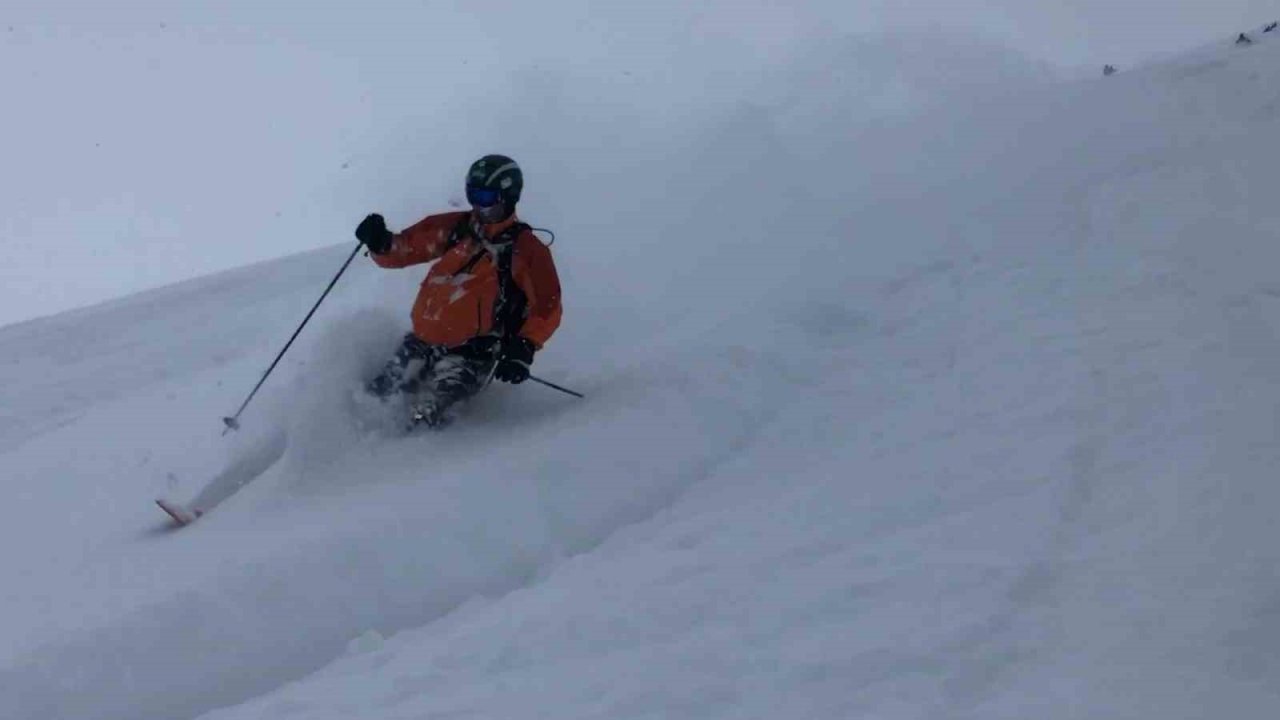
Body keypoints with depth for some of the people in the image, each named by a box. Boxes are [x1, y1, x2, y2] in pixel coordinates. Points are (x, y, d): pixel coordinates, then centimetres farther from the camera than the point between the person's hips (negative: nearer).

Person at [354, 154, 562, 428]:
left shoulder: (526, 250, -4)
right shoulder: (454, 228, 9)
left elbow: (547, 308, -9)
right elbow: (403, 249, 11)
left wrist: (524, 348, -24)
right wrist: (380, 243, -13)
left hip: (473, 353, -6)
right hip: (422, 344, 6)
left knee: (423, 414, -27)